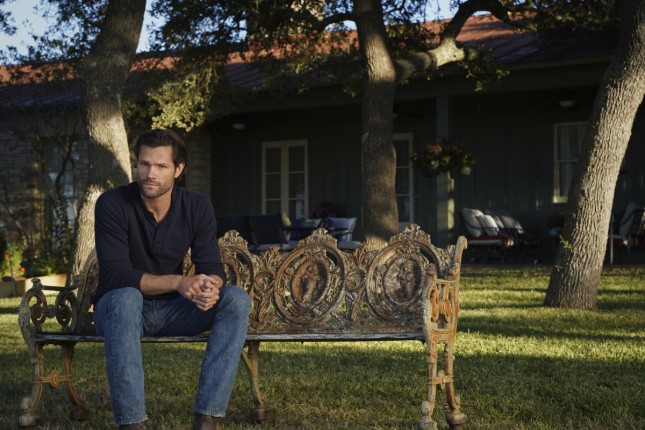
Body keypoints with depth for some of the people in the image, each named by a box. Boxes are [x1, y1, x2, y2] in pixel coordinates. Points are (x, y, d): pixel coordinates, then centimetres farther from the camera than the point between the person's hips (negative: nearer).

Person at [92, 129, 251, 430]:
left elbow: (212, 268, -10)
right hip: (119, 308, -4)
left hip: (172, 310, 4)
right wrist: (177, 282, -37)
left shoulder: (198, 207, -6)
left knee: (237, 299, -21)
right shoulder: (112, 204, -18)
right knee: (125, 297, -39)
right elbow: (115, 275, -25)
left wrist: (210, 286, -36)